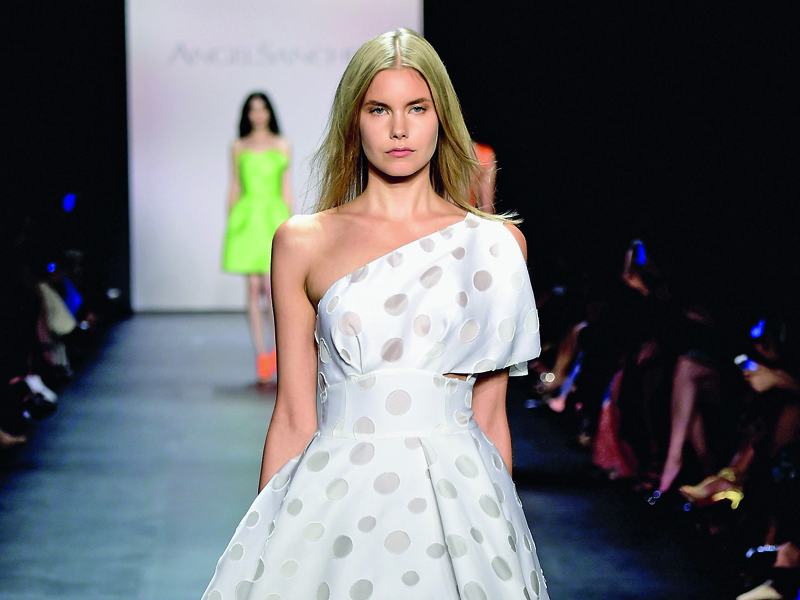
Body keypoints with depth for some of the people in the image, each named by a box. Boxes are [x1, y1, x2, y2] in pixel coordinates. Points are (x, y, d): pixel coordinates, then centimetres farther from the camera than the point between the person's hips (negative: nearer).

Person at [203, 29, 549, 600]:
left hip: (458, 502, 1)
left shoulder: (496, 244, 5)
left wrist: (502, 527, 7)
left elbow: (490, 417, 8)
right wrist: (267, 540, 1)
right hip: (336, 499, 0)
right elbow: (294, 417, 4)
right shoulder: (304, 242, 3)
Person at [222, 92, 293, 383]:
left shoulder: (282, 145, 9)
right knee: (253, 289, 0)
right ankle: (262, 356, 4)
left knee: (271, 287, -11)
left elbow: (286, 187, 9)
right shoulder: (239, 147, 11)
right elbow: (234, 188, 13)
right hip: (247, 218, 1)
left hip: (274, 217, -1)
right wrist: (229, 225, 8)